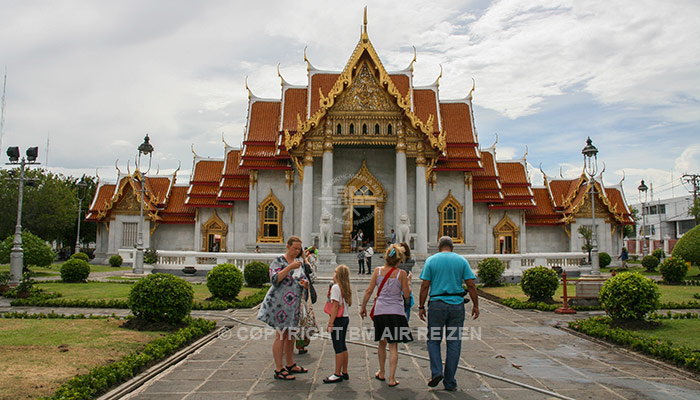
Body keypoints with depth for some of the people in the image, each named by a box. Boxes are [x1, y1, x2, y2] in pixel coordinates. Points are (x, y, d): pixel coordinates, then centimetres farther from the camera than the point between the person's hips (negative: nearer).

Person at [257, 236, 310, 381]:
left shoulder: (299, 262, 13)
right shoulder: (278, 261, -8)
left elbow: (304, 279, 18)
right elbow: (274, 279, -20)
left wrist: (305, 283, -6)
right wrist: (290, 267, -25)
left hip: (293, 303, 8)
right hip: (280, 302, -7)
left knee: (290, 334, 15)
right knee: (281, 335, -5)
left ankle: (290, 365, 26)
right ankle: (279, 370, 1)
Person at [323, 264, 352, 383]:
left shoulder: (335, 287, -13)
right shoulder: (347, 288, 10)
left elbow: (335, 306, -18)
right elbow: (348, 304, 12)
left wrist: (331, 322, -17)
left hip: (338, 319, -8)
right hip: (346, 318, 9)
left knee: (338, 347, -3)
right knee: (343, 346, 15)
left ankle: (337, 374, 2)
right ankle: (344, 372, 22)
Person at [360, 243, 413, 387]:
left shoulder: (378, 271, 0)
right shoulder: (401, 274, -7)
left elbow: (369, 291, 1)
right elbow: (407, 295, -3)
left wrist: (363, 306, 12)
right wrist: (408, 283, 14)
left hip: (380, 311, 3)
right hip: (396, 312, -3)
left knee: (382, 343, 20)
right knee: (393, 346, 4)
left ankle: (382, 373, 33)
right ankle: (391, 378, 3)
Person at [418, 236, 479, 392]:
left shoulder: (431, 260, 1)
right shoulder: (461, 260, 3)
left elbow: (425, 286, -3)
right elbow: (471, 285, 0)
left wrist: (421, 306, 3)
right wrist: (476, 305, 8)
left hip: (437, 305, -1)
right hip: (457, 305, 1)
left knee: (433, 340, 14)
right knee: (454, 343, 7)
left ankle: (436, 372, -4)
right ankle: (449, 382, 11)